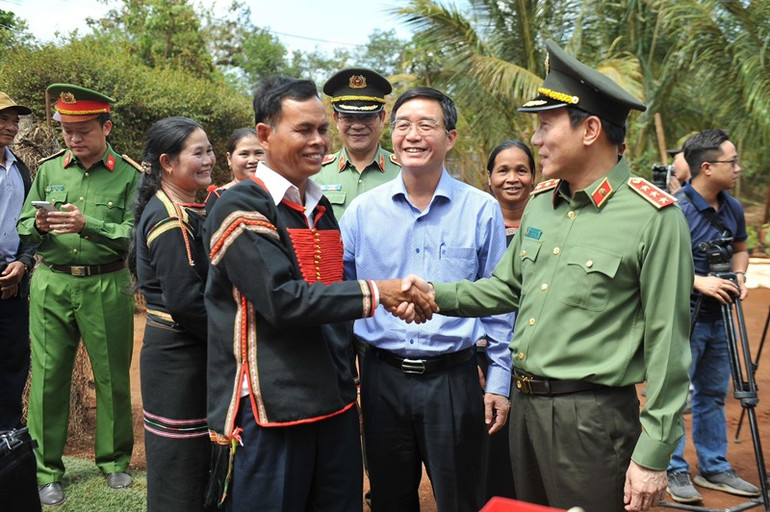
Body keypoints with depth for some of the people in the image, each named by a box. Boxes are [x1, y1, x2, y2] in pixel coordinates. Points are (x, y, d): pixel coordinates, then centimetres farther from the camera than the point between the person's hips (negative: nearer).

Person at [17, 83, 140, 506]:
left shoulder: (129, 174, -2)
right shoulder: (48, 170, 8)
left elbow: (133, 235, -11)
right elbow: (22, 227, 10)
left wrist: (88, 224, -24)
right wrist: (39, 226, -12)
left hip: (106, 287, -2)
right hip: (51, 285, 2)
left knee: (112, 376, 7)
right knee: (48, 376, 5)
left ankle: (114, 460, 25)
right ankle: (46, 469, 19)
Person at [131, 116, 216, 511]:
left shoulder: (181, 211, 11)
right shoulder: (172, 221, -19)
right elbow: (185, 300, -25)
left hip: (178, 349, 10)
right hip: (179, 357, -10)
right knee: (181, 461, 3)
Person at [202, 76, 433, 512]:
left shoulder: (322, 208, 13)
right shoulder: (241, 209, -11)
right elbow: (282, 300, -21)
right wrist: (373, 293, -18)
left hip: (335, 405, 7)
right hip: (268, 410, -7)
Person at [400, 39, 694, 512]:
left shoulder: (654, 217, -15)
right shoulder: (541, 202, 7)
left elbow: (667, 345, -14)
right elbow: (507, 287, 16)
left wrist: (653, 456, -13)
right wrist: (439, 295, 0)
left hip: (593, 419, -7)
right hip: (524, 405, 7)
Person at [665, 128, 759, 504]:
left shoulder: (732, 208, 5)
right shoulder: (676, 209, -18)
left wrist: (739, 276, 2)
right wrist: (699, 281, -26)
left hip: (716, 317, 8)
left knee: (713, 394, 16)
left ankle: (714, 469, 28)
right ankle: (674, 471, 14)